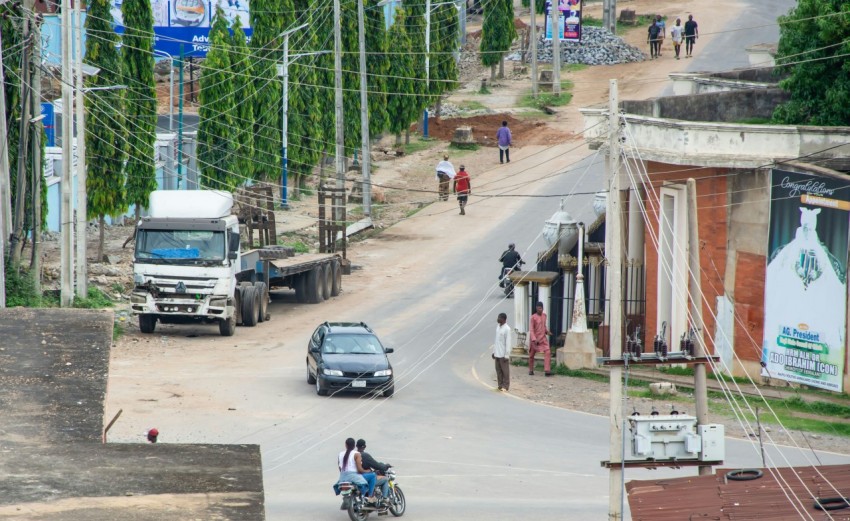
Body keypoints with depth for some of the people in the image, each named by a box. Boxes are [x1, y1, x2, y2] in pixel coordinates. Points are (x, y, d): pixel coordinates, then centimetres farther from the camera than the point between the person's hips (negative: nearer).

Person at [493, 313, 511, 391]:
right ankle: (500, 385, 17)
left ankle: (506, 387, 5)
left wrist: (506, 355, -16)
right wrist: (494, 352, 16)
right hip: (497, 354, 8)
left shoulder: (507, 329, -14)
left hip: (503, 354, -8)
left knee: (505, 371, 0)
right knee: (498, 370, 10)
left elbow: (508, 343, -15)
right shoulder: (498, 327, 10)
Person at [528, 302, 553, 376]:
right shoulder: (533, 317, -12)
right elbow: (531, 329, -13)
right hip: (535, 339, -4)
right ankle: (531, 370, 27)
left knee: (547, 352, -13)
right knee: (531, 354, 9)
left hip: (543, 338, 4)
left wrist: (547, 331, 3)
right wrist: (534, 339, -23)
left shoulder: (544, 315, 5)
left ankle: (547, 370, -17)